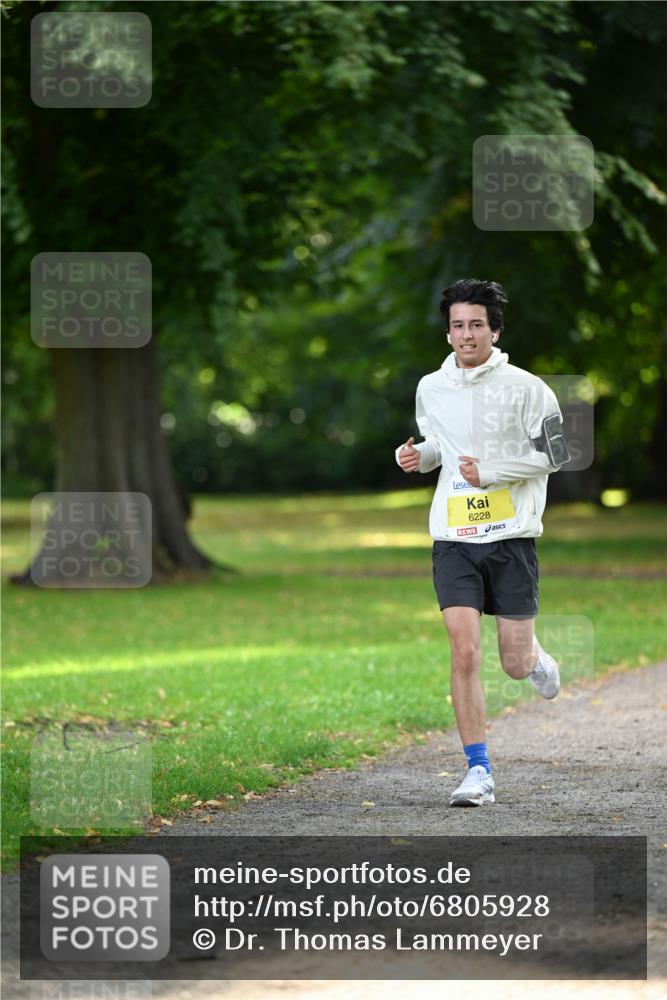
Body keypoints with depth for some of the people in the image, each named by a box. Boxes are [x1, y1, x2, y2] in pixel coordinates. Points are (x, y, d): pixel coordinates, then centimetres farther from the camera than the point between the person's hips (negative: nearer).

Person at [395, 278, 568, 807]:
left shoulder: (526, 388, -5)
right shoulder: (431, 388, 7)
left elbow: (554, 455, -4)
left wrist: (490, 471, -15)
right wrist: (418, 456, 1)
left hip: (511, 535, -2)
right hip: (454, 538, 2)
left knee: (515, 663, 0)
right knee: (464, 653, -11)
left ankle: (537, 660, 40)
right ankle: (479, 772, -4)